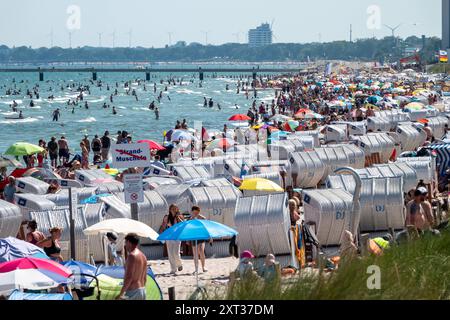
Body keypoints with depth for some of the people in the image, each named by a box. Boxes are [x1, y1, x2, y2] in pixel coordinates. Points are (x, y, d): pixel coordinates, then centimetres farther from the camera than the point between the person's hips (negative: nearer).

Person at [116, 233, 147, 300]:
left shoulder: (132, 256, -14)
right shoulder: (143, 256, 14)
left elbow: (129, 277, -21)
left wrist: (121, 294, -19)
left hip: (132, 291, -9)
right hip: (142, 291, 9)